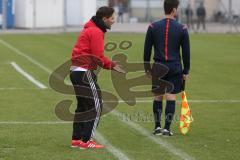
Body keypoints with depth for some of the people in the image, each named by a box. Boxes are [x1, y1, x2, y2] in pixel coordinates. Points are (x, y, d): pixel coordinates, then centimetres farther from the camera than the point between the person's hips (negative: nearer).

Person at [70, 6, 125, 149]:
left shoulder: (90, 29, 18)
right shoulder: (96, 32, -14)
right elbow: (98, 57, -19)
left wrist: (111, 65, 8)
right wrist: (111, 65, -3)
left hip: (76, 71, 10)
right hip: (85, 72, -10)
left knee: (83, 105, 16)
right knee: (96, 106, -6)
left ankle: (77, 139, 20)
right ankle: (87, 141, -6)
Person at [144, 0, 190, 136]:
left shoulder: (153, 27, 1)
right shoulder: (182, 29, -3)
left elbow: (147, 50, 4)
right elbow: (186, 52, 0)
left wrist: (147, 68, 12)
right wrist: (186, 71, 8)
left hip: (158, 67, 2)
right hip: (175, 67, -2)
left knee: (158, 97, 11)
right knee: (171, 97, 2)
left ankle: (158, 127, 12)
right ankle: (167, 129, 1)